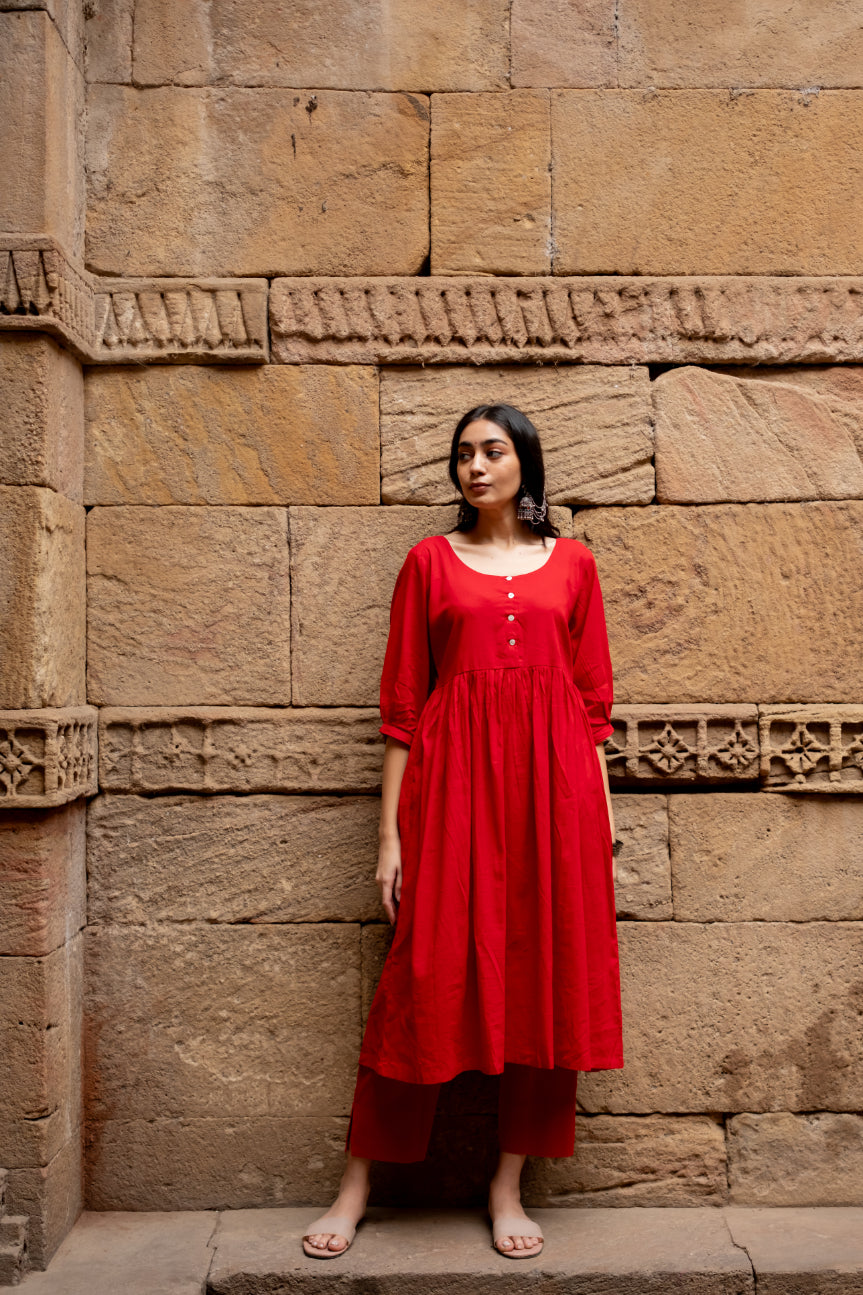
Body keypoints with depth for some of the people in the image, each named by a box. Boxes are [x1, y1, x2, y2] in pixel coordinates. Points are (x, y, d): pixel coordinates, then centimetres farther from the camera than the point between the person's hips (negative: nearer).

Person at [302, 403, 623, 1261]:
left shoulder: (571, 563, 12)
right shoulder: (429, 561, 8)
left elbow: (592, 698, 12)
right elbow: (401, 702, 4)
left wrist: (601, 810, 5)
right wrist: (390, 832, -1)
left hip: (552, 775, 2)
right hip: (453, 774, -1)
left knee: (543, 972, 4)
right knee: (427, 975, 0)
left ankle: (509, 1186, 19)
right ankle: (356, 1187, 14)